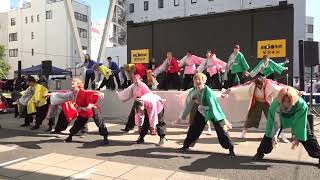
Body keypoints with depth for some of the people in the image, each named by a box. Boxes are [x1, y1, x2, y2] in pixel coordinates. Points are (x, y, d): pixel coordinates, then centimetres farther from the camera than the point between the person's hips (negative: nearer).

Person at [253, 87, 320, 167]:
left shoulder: (301, 104, -39)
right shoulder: (275, 104, -37)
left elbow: (300, 123, -29)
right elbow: (275, 122, -27)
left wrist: (297, 138, -26)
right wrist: (273, 136, -26)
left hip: (297, 119, 0)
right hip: (281, 118, 1)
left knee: (308, 136, -7)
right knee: (269, 134, 1)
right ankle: (260, 153, 16)